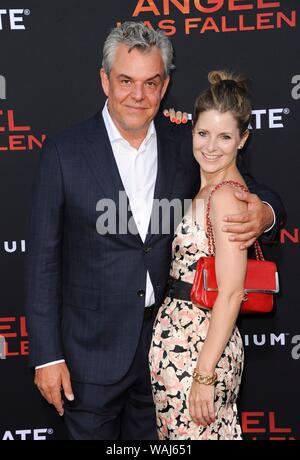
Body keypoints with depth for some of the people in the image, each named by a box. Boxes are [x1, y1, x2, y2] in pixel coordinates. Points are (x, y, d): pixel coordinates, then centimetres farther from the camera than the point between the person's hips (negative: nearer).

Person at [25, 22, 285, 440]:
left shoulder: (184, 145, -1)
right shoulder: (64, 152, -10)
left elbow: (246, 194, 10)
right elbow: (42, 259, -8)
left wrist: (265, 213, -16)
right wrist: (47, 356, -10)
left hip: (164, 340, 3)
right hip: (93, 348, -3)